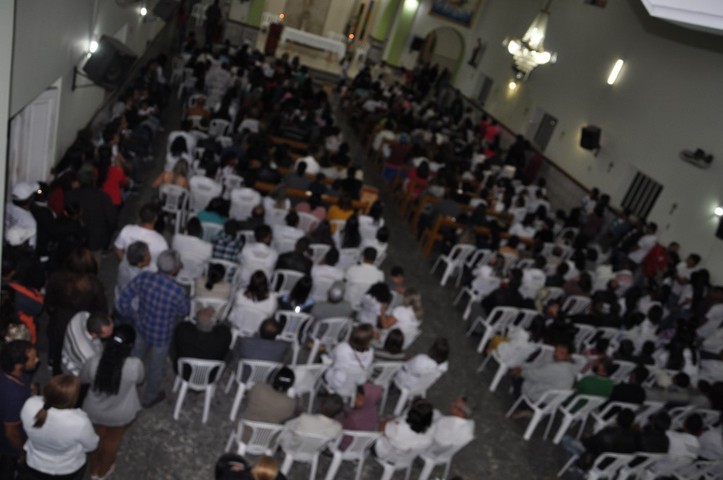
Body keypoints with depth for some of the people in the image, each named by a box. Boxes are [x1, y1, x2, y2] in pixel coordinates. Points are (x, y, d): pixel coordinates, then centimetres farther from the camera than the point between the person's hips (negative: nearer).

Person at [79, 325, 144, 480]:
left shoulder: (93, 362, -27)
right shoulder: (135, 365, -32)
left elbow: (83, 379, -4)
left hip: (94, 411, 1)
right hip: (121, 414, -1)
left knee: (97, 437, 30)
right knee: (113, 438, 29)